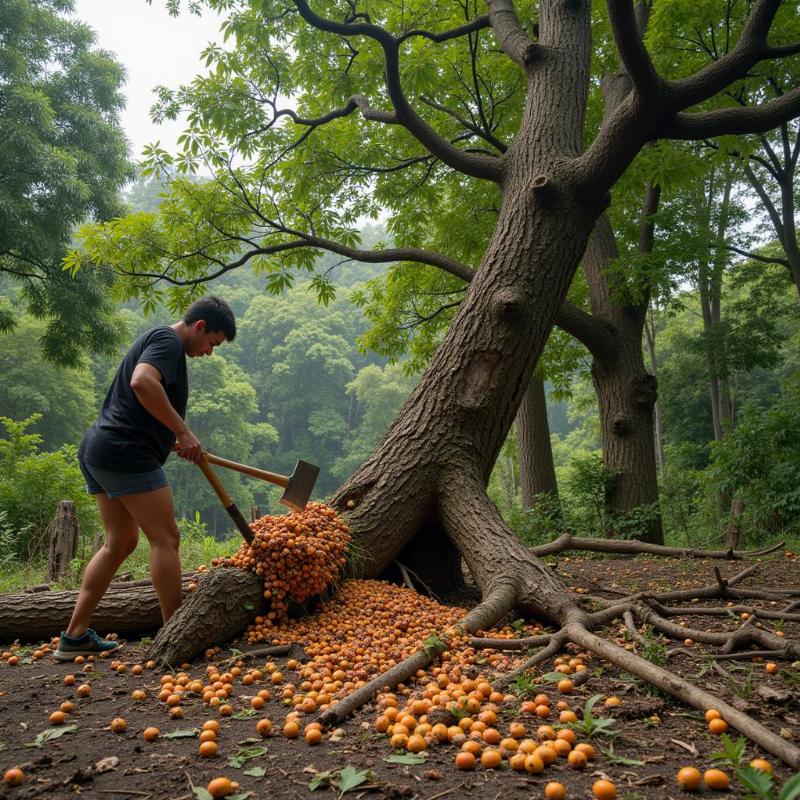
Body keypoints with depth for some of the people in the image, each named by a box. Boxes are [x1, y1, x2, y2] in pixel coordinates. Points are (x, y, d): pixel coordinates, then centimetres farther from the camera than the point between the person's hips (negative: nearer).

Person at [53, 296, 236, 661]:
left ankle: (75, 635, 19)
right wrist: (183, 432, -23)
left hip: (98, 451, 10)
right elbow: (142, 383, -30)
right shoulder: (169, 341, -10)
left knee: (120, 542, 15)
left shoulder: (155, 340, 22)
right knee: (165, 538, -5)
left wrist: (174, 441, 24)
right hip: (126, 453, -10)